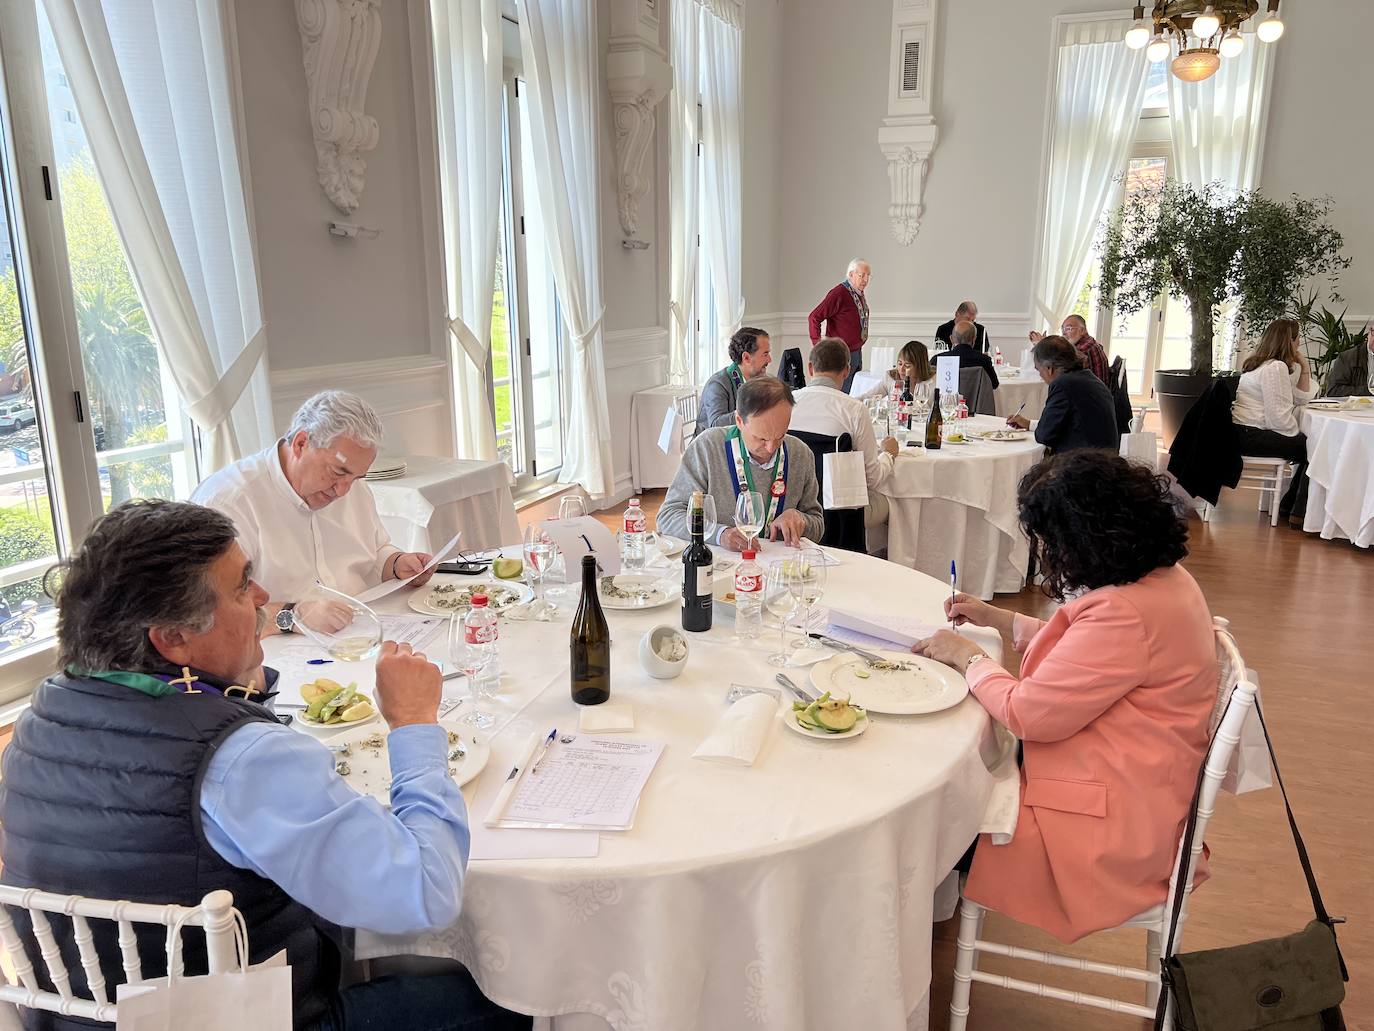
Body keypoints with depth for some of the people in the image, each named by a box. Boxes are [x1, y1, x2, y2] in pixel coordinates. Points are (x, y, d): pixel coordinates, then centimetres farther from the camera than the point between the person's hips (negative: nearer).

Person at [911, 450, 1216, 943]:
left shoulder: (1126, 614, -31)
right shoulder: (1158, 575, 2)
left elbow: (1028, 714, -25)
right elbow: (1085, 651, 19)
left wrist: (968, 657, -9)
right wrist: (1000, 619, 15)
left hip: (1109, 819, -10)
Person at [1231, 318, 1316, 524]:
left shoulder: (1266, 364, 18)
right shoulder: (1276, 368, -15)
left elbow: (1302, 398, 21)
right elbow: (1279, 416, -21)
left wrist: (1304, 367, 12)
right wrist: (1298, 435, -5)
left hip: (1246, 433, 11)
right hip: (1251, 436, -11)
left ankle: (1288, 505, 19)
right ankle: (1299, 512, 2)